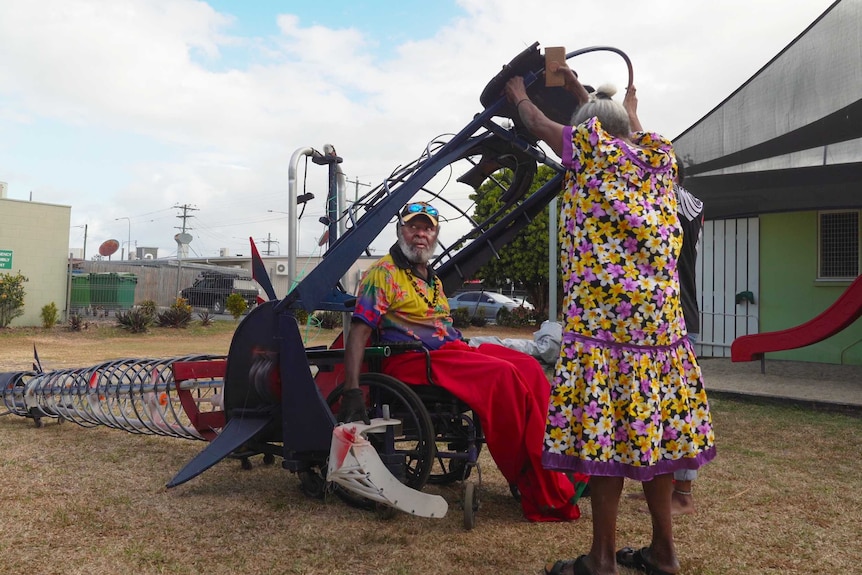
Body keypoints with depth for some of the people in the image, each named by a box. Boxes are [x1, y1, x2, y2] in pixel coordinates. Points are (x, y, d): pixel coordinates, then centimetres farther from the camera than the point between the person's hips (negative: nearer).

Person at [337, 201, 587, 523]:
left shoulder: (433, 280, 27)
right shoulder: (383, 273, 1)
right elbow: (359, 331, -10)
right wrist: (352, 392, -20)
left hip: (452, 350, 8)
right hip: (412, 360, -8)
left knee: (529, 368, -15)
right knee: (503, 376, -27)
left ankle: (557, 471, -14)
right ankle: (544, 495, -20)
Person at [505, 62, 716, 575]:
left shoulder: (591, 145, 2)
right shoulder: (658, 153, 17)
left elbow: (539, 125, 20)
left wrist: (519, 94, 40)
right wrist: (579, 89, 49)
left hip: (604, 313, -6)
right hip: (661, 313, 7)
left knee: (602, 428, -3)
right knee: (652, 425, 11)